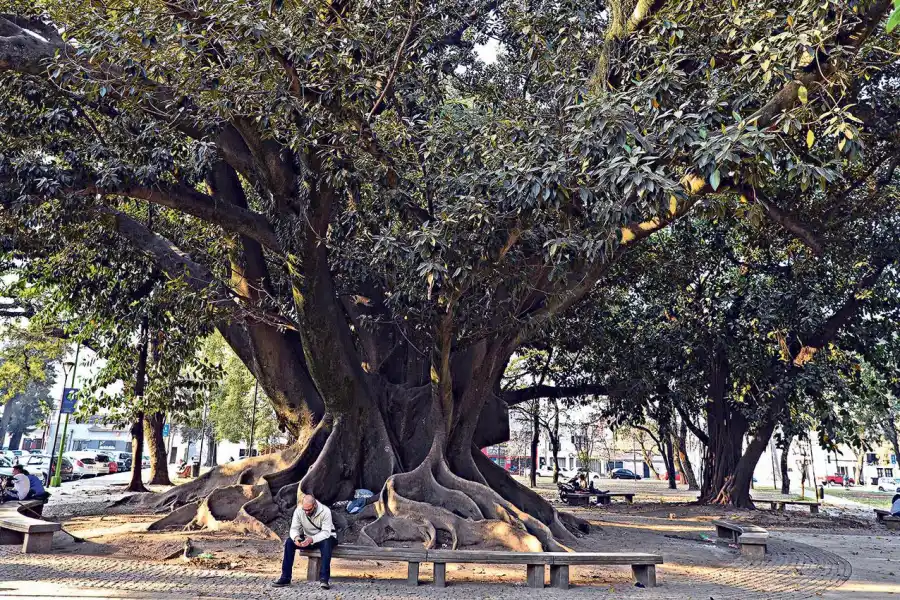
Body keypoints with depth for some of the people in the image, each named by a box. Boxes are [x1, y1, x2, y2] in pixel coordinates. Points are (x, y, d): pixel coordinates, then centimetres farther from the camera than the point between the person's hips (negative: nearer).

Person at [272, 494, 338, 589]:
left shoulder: (325, 511, -26)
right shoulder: (299, 511, -14)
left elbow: (326, 532, -30)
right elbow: (294, 528, -14)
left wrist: (312, 539, -46)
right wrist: (296, 537, -38)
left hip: (324, 538, -4)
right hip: (307, 538, 4)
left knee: (326, 543, -39)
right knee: (289, 542, -20)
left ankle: (324, 579, -36)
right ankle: (285, 578, -18)